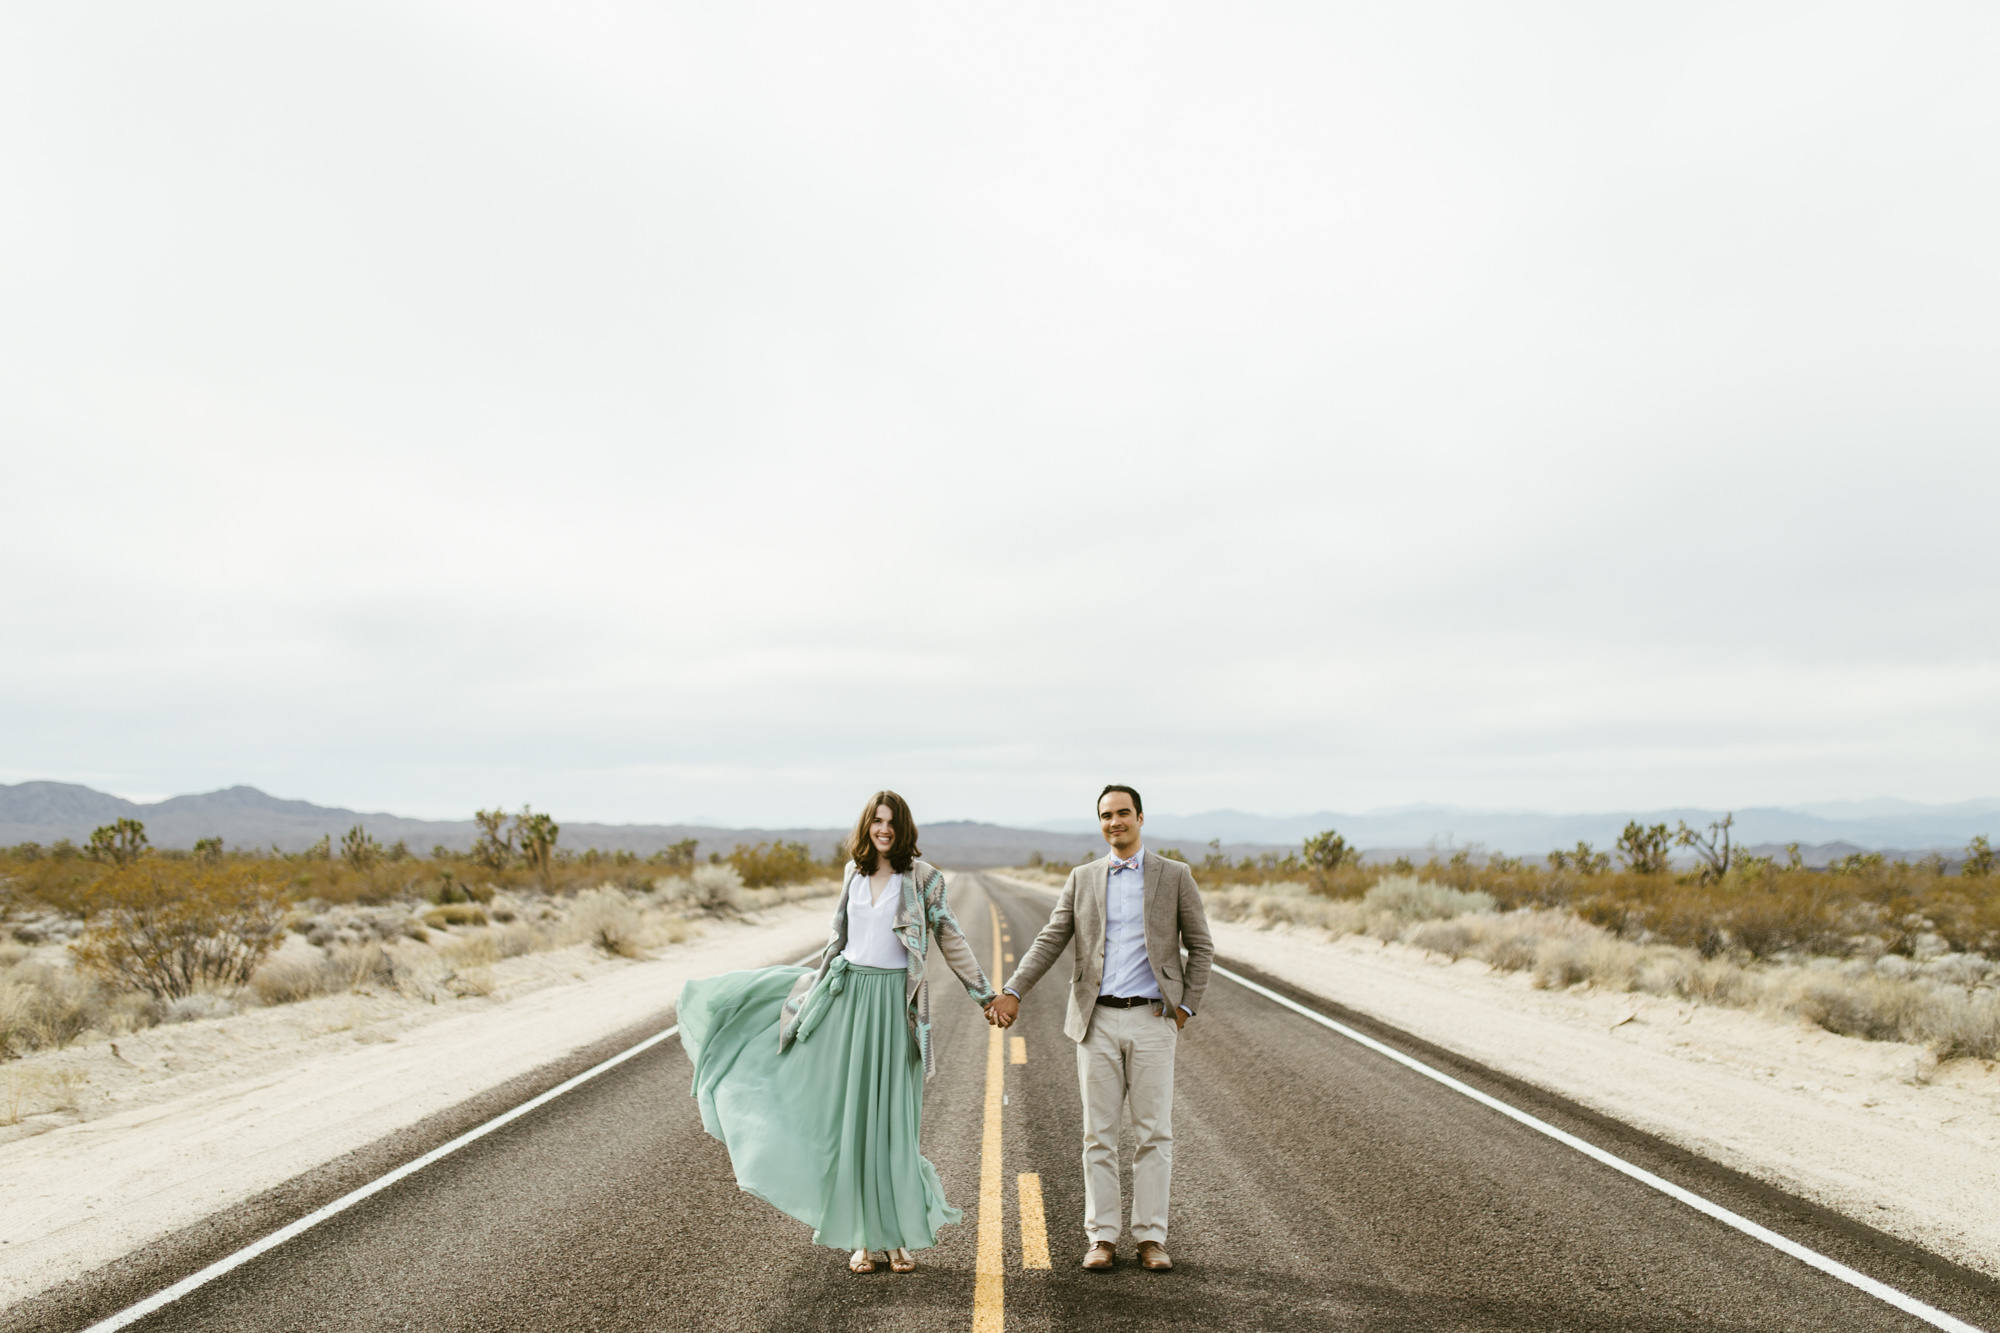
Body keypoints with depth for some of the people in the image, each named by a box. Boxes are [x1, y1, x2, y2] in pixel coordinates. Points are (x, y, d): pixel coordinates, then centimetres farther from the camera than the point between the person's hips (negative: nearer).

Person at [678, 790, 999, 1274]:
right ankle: (862, 1237, 17)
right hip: (847, 997, 4)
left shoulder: (922, 876, -4)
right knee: (851, 1117, 6)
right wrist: (814, 976, 25)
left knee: (893, 1119, 2)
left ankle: (898, 1236, 16)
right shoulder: (854, 873, 8)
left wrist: (986, 994, -3)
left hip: (895, 1004, -3)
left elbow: (950, 939, -2)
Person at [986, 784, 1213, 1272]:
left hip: (1153, 1018, -1)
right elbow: (1049, 941, 5)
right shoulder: (1083, 878, 9)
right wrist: (1012, 991, -6)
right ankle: (1102, 1237, 14)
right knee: (1098, 1134, 5)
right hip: (1098, 1021, 2)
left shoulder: (1174, 876, 3)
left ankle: (1151, 1237, 13)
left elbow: (1200, 945, 6)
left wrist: (1186, 1007, -1)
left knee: (1154, 1133, 3)